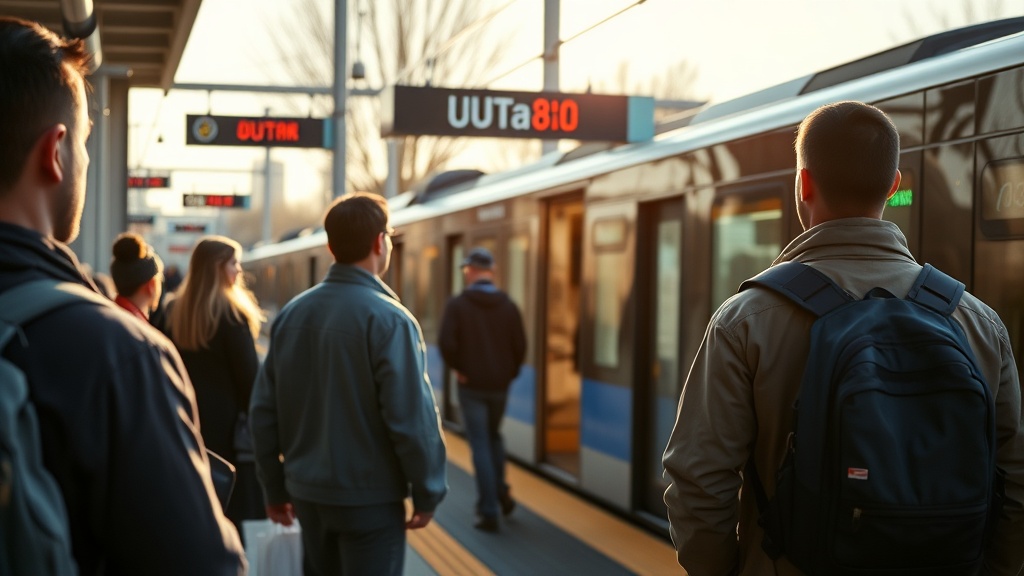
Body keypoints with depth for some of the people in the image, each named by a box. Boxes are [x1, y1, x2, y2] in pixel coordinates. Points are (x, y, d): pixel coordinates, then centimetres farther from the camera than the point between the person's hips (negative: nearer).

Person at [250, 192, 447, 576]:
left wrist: (275, 488, 15)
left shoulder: (291, 314, 4)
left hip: (308, 492, 6)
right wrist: (428, 493, -6)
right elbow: (411, 418, -18)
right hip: (369, 497, -6)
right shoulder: (388, 319, -15)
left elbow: (263, 410, 6)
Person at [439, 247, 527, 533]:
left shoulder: (457, 304, -9)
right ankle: (501, 491, 16)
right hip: (500, 384, 3)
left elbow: (446, 343, -18)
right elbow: (520, 345, -3)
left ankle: (489, 512, -1)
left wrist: (457, 367, -2)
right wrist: (509, 373, 11)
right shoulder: (508, 305, 0)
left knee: (480, 445, 1)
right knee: (494, 436, 25)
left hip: (471, 385, -3)